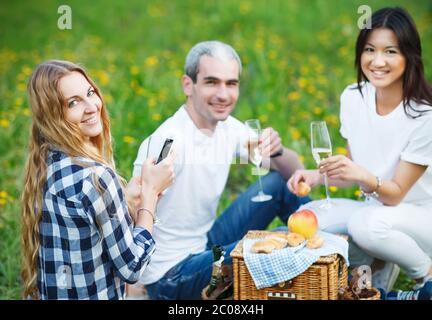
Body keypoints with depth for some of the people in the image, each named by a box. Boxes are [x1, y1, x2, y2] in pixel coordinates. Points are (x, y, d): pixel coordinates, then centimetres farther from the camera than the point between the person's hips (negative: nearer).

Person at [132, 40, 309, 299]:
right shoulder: (167, 142, -24)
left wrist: (277, 149, -20)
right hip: (170, 277, -7)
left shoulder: (229, 129, -1)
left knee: (279, 184, 1)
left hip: (207, 245, 8)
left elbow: (295, 172, 0)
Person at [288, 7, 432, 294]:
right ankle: (380, 264, 6)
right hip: (374, 208, 6)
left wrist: (364, 176, -41)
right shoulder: (353, 98, -6)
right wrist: (318, 176, -17)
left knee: (366, 224, -35)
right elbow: (353, 170, 3)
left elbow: (397, 193, -20)